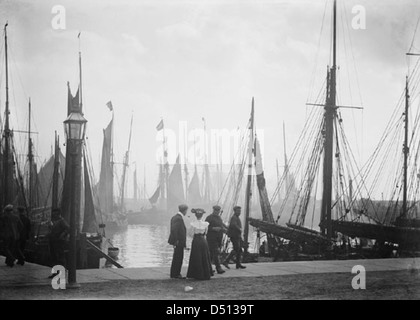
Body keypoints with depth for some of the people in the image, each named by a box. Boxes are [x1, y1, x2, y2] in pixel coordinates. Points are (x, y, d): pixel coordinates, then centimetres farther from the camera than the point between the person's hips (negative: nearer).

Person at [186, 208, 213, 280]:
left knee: (196, 258, 6)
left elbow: (192, 233, -6)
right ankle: (206, 275, 16)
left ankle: (198, 275, 8)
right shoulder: (205, 224, -7)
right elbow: (205, 232, 3)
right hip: (203, 241, 2)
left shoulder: (193, 224, -11)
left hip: (196, 241, -2)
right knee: (204, 258, 12)